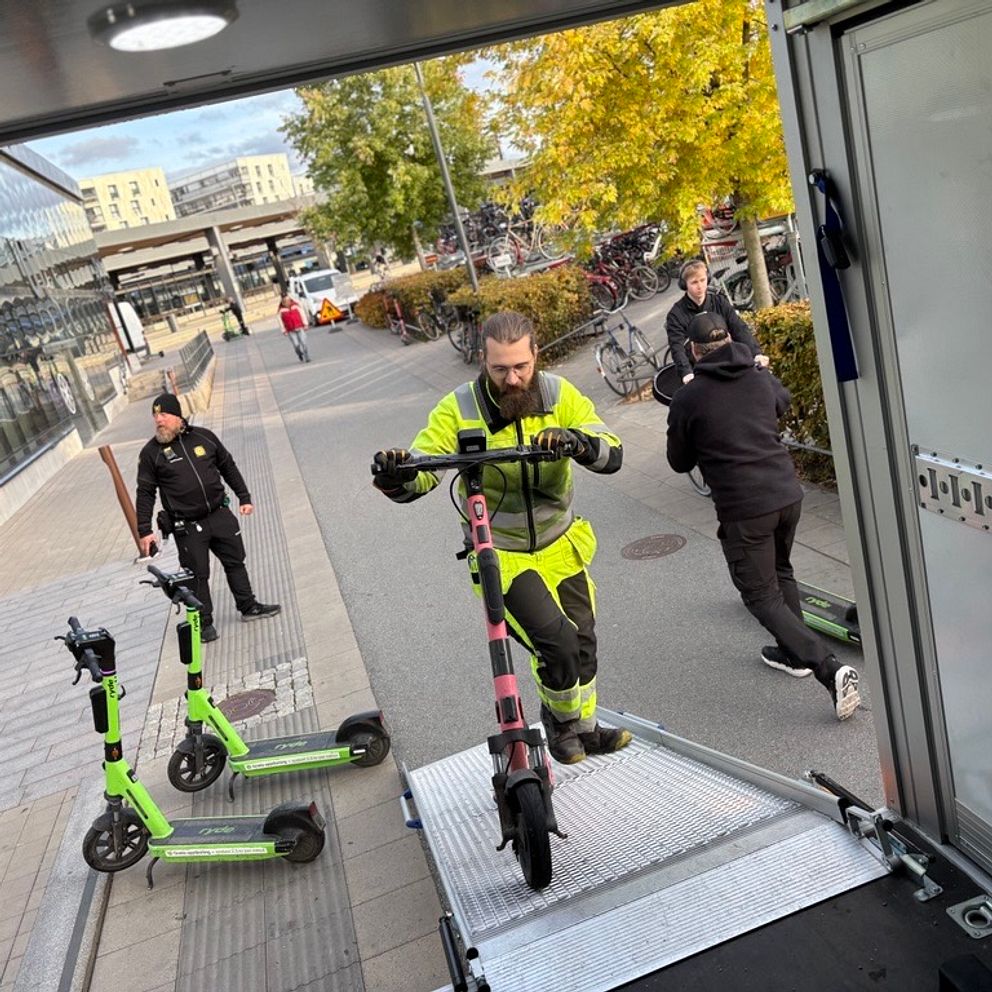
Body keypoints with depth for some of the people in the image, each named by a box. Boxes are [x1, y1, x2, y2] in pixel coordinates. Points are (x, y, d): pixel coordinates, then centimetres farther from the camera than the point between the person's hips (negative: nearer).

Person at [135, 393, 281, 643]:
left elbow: (228, 467, 13)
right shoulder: (151, 453, -6)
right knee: (197, 575, 4)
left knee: (235, 561, 14)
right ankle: (203, 623, 19)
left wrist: (244, 498, 14)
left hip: (220, 516, 3)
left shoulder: (204, 437, 2)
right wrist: (144, 531, -7)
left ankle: (248, 607, 30)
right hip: (187, 527, -3)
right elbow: (145, 493, -4)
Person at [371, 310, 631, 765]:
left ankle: (585, 728, 43)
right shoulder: (459, 409, -17)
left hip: (560, 547, 4)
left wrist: (578, 442, -42)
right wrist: (397, 477, -45)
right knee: (557, 642, -18)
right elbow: (420, 471, -20)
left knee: (583, 642, 16)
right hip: (502, 556, -4)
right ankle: (559, 722, 15)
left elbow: (612, 454, -19)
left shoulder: (559, 395, -12)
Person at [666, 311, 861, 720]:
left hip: (743, 510, -6)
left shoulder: (687, 399, -8)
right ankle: (794, 653, 38)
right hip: (788, 495, 6)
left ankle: (831, 670, -9)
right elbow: (783, 401, 32)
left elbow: (680, 462, 4)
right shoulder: (761, 378, 7)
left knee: (763, 597, 4)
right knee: (781, 571, 27)